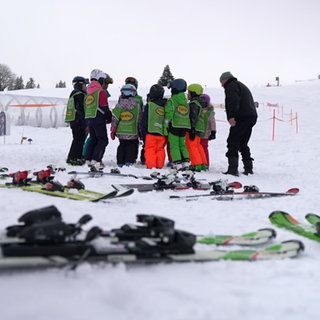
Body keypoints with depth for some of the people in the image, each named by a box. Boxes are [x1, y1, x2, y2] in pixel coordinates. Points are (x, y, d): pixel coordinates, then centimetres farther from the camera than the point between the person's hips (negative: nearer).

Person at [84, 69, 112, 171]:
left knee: (93, 139, 18)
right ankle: (96, 161, -14)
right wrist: (109, 118, 1)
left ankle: (88, 160, 17)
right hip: (98, 119, -8)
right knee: (103, 140, -4)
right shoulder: (101, 92, -11)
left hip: (88, 118, 8)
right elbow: (104, 108, -13)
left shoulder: (88, 92, 14)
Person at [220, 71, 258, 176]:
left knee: (232, 143, -11)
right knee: (243, 144, 17)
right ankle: (248, 168, 17)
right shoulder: (242, 86, 31)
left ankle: (233, 169, -19)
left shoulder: (231, 86, 0)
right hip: (252, 117, 10)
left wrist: (231, 116, -26)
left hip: (242, 118, -10)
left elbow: (233, 101, -18)